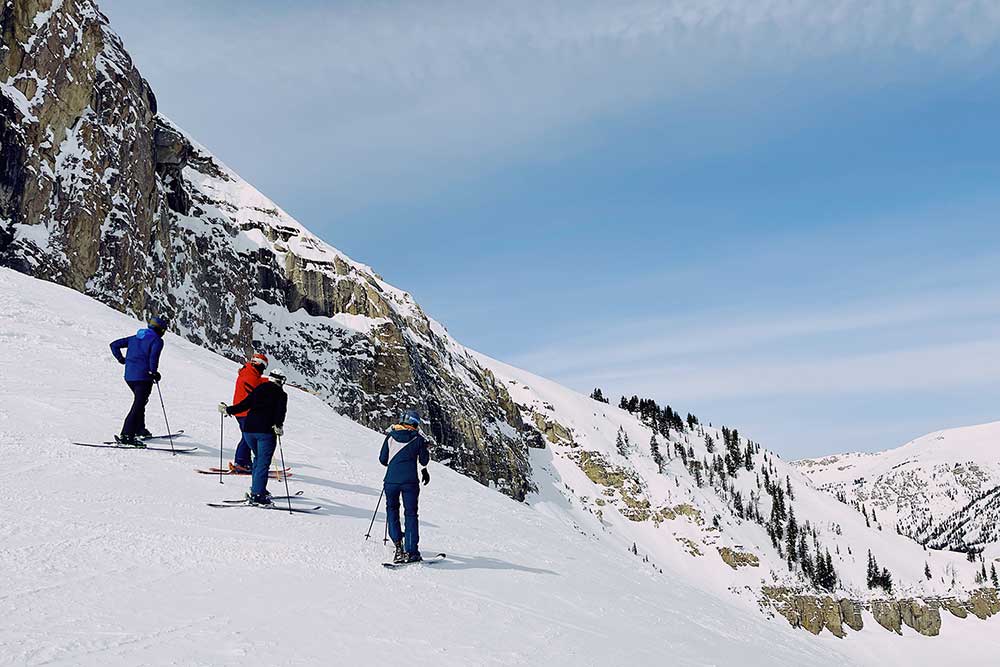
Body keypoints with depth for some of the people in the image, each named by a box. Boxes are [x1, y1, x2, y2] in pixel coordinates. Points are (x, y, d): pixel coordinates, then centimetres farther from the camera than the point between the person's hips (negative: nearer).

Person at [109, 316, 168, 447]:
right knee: (138, 405, -10)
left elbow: (114, 345, 18)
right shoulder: (157, 341, -3)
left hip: (129, 376, 8)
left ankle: (139, 429, 34)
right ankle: (126, 436, -19)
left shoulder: (135, 338, 18)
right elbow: (153, 356, -22)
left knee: (140, 401, 27)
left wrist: (122, 360, 21)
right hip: (143, 377, -8)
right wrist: (154, 372, -13)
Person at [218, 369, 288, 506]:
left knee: (258, 458, 22)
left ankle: (256, 489, 23)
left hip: (249, 429, 5)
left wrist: (228, 410, 27)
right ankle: (257, 495, -14)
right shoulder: (281, 394, 4)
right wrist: (278, 426, -22)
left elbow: (244, 404, 16)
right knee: (263, 462, -6)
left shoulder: (258, 389, 16)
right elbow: (281, 411, -13)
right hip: (265, 431, -5)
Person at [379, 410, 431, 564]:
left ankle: (397, 542, 5)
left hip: (391, 480, 1)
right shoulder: (418, 439, 0)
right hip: (410, 481, -1)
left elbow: (382, 459, 8)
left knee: (392, 509, 19)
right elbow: (424, 461, 6)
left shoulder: (391, 436, 4)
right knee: (411, 513, 6)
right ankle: (411, 551, 0)